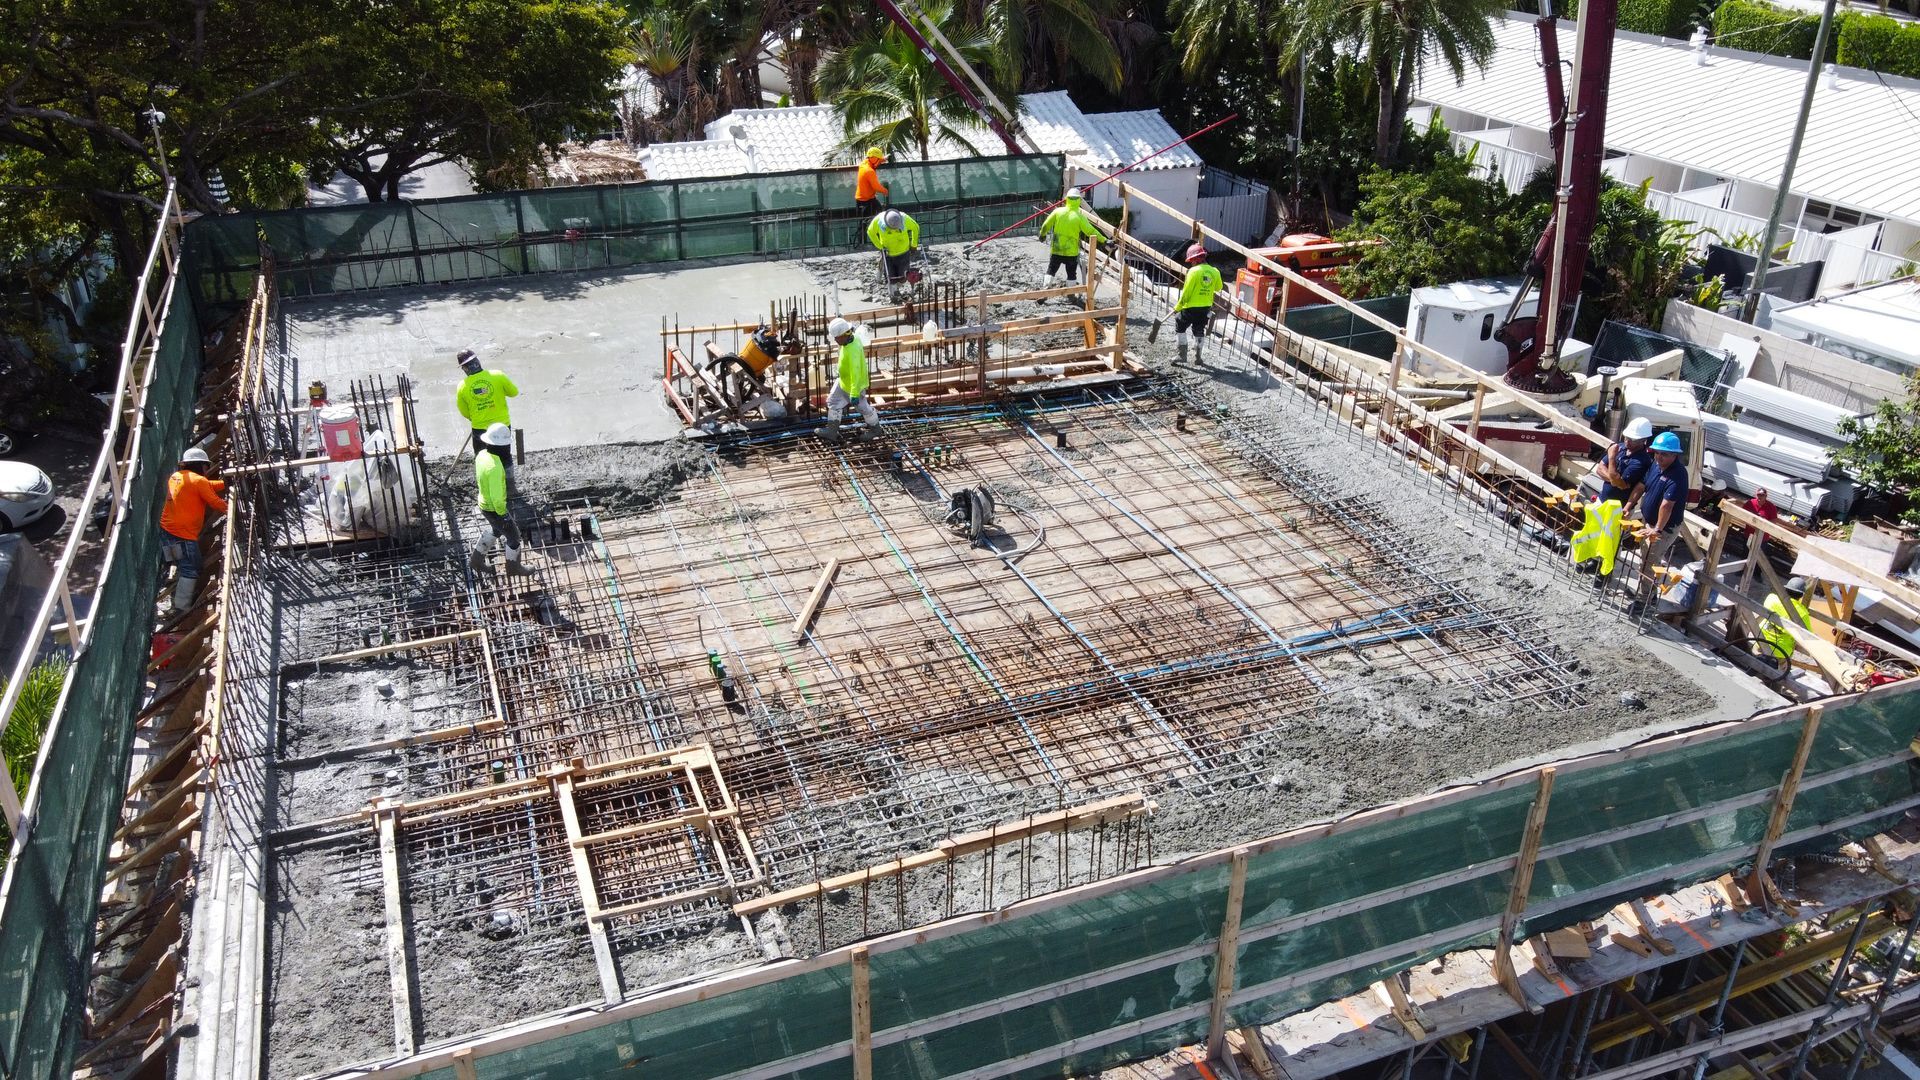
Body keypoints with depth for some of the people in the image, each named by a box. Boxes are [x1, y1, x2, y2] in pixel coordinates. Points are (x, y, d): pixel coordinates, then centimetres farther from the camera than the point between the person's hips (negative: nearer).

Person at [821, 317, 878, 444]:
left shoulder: (853, 350, -37)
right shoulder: (853, 337, -9)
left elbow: (855, 373, -36)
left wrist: (854, 394, -35)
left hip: (854, 383, -9)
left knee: (862, 406, 11)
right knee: (833, 401, 12)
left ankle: (875, 428, 34)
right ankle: (832, 431, 18)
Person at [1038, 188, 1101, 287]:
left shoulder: (1058, 211, -8)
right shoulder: (1079, 216, -14)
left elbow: (1046, 225, -1)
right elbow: (1091, 231, -14)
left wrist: (1042, 234, 19)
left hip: (1056, 250, 1)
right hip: (1071, 252, -1)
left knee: (1051, 271, 14)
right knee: (1071, 274, 13)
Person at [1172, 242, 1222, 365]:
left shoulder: (1194, 271, -17)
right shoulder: (1214, 272, -1)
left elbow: (1186, 292, -15)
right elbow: (1218, 288, 16)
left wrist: (1177, 307, -7)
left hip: (1191, 307, -5)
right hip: (1206, 307, 5)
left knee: (1180, 327, 11)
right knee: (1199, 331, 21)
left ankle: (1182, 356, 5)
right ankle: (1198, 357, 25)